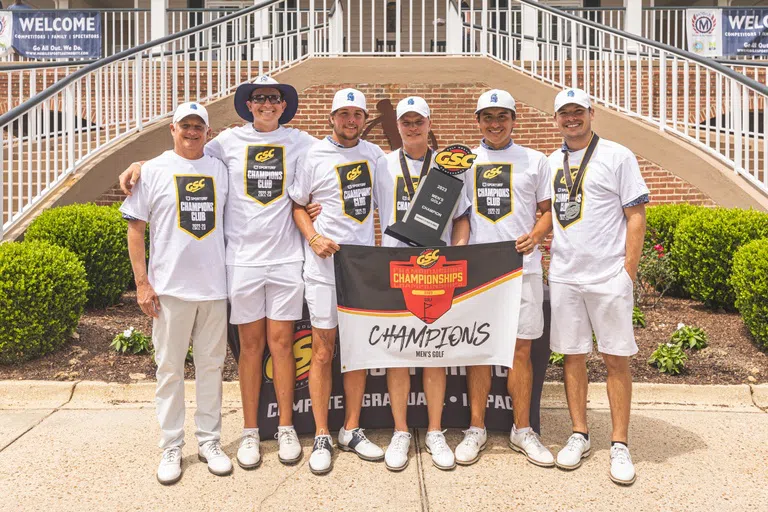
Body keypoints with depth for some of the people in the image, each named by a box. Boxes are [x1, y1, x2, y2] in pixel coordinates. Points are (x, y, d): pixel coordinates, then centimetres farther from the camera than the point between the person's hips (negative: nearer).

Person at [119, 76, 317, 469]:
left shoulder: (298, 141, 6)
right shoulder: (230, 140, 6)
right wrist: (139, 164, 2)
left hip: (286, 257, 0)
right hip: (242, 257, 0)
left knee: (281, 343, 4)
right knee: (251, 344, 6)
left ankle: (286, 428, 18)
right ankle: (250, 432, 18)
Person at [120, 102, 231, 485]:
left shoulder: (219, 169, 9)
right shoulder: (153, 170, 2)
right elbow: (135, 228, 1)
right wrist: (142, 283, -4)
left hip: (214, 285, 2)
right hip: (170, 287, -2)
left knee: (211, 365, 9)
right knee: (170, 368, 6)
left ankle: (209, 441, 22)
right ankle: (171, 446, 19)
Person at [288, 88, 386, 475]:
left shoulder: (374, 154, 10)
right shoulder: (313, 156, -2)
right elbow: (297, 204, 2)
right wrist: (314, 238, -15)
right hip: (324, 265, -4)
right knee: (323, 350, 1)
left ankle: (352, 430, 22)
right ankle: (321, 437, 13)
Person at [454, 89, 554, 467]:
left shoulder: (535, 161, 10)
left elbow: (549, 209, 12)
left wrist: (536, 234, -7)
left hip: (522, 266, 0)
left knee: (521, 350, 3)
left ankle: (522, 431, 16)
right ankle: (476, 429, 16)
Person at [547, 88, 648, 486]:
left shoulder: (617, 156, -1)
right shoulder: (551, 162, 12)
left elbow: (636, 216, -4)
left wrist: (629, 270, -9)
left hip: (609, 276, -4)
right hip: (563, 276, 4)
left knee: (616, 359, 2)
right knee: (573, 355, 9)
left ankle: (619, 445, 13)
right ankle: (579, 435, 22)